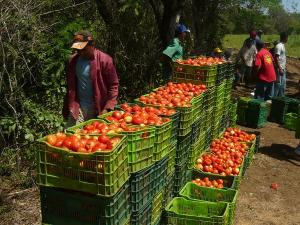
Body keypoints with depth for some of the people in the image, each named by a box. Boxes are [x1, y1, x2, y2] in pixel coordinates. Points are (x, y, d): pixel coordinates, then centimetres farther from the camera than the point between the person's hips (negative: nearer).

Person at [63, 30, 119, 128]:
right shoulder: (73, 60, 4)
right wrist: (68, 108, 13)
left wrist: (107, 108, -15)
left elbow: (113, 85, -9)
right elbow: (70, 86, 14)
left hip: (98, 109, -4)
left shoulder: (104, 60, -11)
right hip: (77, 108, 4)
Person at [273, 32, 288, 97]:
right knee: (278, 84, -5)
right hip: (280, 69, -10)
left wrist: (285, 66, 19)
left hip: (283, 69, 10)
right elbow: (276, 58, -21)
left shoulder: (283, 45, 13)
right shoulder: (279, 46, -17)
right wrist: (280, 69, -22)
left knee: (283, 85, 14)